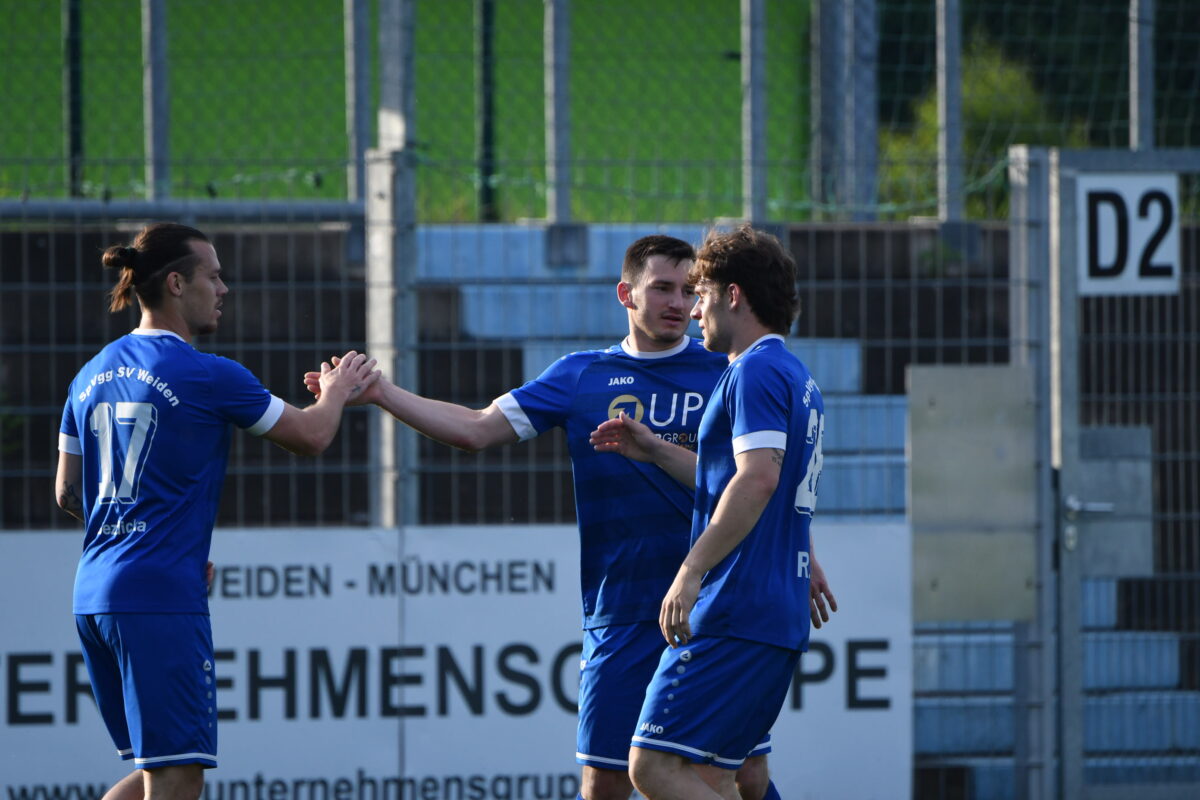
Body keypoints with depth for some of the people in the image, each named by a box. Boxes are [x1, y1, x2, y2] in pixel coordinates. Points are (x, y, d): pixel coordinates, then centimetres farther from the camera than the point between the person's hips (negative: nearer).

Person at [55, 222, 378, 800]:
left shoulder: (93, 375, 13)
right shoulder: (208, 377, -9)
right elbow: (310, 437, 1)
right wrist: (336, 391, 23)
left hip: (94, 597, 8)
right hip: (162, 600, -8)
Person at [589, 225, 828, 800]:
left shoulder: (756, 371, -11)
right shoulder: (797, 378, 21)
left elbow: (758, 480, -24)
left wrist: (691, 571, -27)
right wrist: (653, 451, 34)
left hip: (737, 616, -10)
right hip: (780, 620, 10)